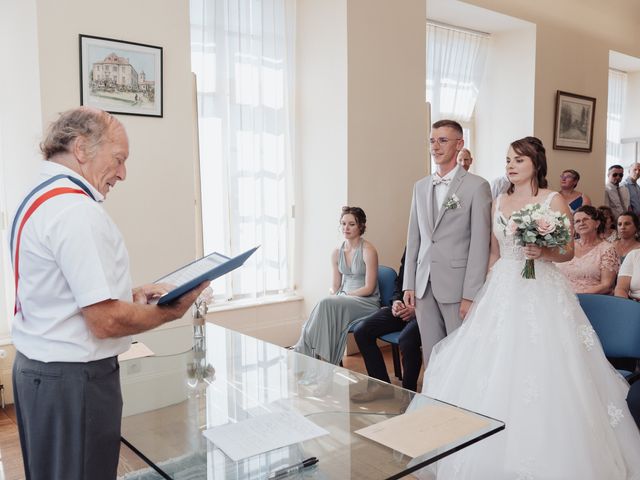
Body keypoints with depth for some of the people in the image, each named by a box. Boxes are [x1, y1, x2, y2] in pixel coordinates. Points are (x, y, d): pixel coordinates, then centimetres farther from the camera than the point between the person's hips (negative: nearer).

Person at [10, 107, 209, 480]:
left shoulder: (38, 200, 11)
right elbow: (106, 321, -25)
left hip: (35, 366, 10)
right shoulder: (76, 210, -22)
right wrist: (171, 312, -10)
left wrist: (129, 295, 10)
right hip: (75, 379, -10)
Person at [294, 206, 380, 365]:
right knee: (327, 303, -28)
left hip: (367, 302, -5)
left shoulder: (368, 250, -9)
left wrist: (344, 295, -16)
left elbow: (369, 288, -12)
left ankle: (302, 351, -22)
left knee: (327, 304, -29)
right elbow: (335, 286, 12)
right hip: (344, 301, 5)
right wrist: (332, 296, -9)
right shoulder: (337, 253, 9)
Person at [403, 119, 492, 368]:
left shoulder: (477, 186, -5)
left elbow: (480, 244, -8)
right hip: (423, 285, 5)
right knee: (431, 356, 13)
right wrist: (409, 284, 8)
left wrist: (470, 294, -12)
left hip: (456, 286, -5)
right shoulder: (420, 186, 12)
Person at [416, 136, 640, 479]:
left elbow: (569, 251, 0)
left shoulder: (554, 200, -3)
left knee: (540, 371, -5)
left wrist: (544, 253, -20)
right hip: (502, 290, 5)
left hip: (541, 292, -4)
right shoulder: (499, 203, 11)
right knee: (492, 370, 5)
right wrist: (486, 292, 11)